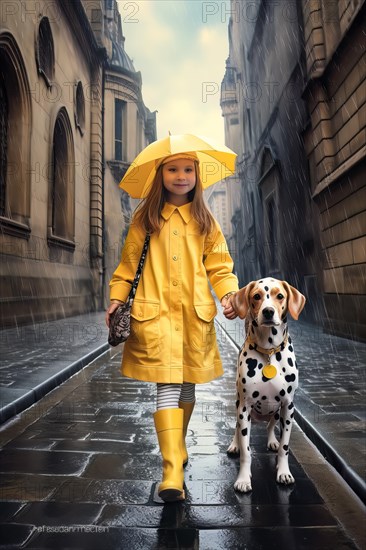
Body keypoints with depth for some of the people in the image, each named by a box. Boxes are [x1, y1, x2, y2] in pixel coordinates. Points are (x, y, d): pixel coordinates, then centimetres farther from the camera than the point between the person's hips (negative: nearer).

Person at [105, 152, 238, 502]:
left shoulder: (205, 222, 11)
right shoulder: (144, 220, 7)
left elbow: (219, 266, 9)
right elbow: (128, 264, 8)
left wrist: (229, 294, -8)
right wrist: (117, 298, -3)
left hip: (196, 314, 2)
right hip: (155, 313, -2)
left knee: (187, 385, 13)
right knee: (167, 387, -10)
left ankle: (177, 446, 38)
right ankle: (172, 472, -3)